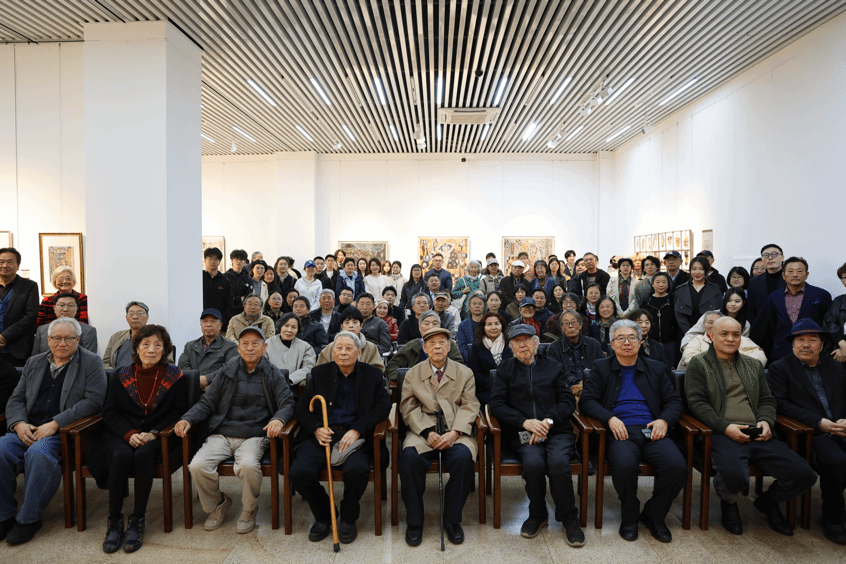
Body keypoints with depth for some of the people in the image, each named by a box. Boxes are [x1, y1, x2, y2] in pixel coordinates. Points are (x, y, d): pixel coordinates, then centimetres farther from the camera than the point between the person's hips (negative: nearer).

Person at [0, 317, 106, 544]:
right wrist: (19, 424, -4)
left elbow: (92, 401, -8)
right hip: (27, 430, 5)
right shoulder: (34, 363, 19)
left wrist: (54, 424, -16)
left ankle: (28, 518, -15)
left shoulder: (91, 362, 2)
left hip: (65, 432, -5)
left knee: (38, 453, -32)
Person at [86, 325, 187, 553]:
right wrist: (129, 433, -12)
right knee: (121, 455, -30)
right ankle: (114, 521, -13)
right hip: (124, 434, 2)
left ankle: (137, 521, -17)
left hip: (157, 436, -2)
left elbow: (178, 412, 0)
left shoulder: (175, 377, 1)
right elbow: (110, 412, 6)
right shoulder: (121, 376, 7)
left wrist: (154, 433, -14)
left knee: (143, 455, -32)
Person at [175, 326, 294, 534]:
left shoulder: (273, 374, 7)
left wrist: (278, 419, -22)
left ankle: (249, 510, 1)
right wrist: (188, 419, -7)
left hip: (254, 435, -2)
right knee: (197, 466, -21)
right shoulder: (227, 371, 11)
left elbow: (287, 404, 0)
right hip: (221, 434, 3)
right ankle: (218, 504, 11)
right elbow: (207, 402, 11)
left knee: (248, 465, -31)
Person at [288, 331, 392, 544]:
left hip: (355, 435, -2)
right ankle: (323, 516, 9)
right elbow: (302, 407, 10)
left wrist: (357, 430, -14)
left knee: (357, 470, -31)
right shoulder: (319, 373, 13)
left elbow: (383, 406, -2)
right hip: (321, 435, 2)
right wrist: (316, 429, -10)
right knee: (298, 472, -23)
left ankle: (348, 518, 3)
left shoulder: (372, 374, 8)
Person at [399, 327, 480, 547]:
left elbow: (469, 407, 1)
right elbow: (408, 409, 3)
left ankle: (452, 519, -7)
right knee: (409, 457, -29)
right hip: (423, 431, 0)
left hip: (456, 431, 0)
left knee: (463, 457, -30)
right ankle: (414, 521, -8)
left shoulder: (465, 373, 10)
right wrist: (428, 432, -13)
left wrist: (454, 433, -15)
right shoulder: (413, 374, 11)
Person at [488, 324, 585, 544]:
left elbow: (568, 402, 8)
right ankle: (537, 515, -2)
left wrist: (548, 421, -11)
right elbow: (496, 404, 3)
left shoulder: (554, 367, 15)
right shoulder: (505, 369, 12)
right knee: (533, 463, -30)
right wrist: (525, 422, -11)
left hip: (557, 431, 1)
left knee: (558, 462, -30)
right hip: (523, 434, 0)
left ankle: (569, 518, -6)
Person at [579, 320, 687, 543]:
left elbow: (674, 401, 16)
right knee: (625, 464, -32)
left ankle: (654, 515, 3)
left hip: (652, 431, 3)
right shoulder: (601, 368, 13)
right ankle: (629, 517, -2)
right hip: (620, 431, -2)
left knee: (678, 466, -25)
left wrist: (664, 420, -5)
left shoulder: (657, 369, 21)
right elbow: (586, 401, 4)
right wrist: (610, 418, -13)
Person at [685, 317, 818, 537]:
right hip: (722, 434, -5)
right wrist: (725, 427, -14)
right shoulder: (699, 364, 6)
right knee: (736, 477, -33)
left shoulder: (754, 366, 24)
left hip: (757, 434, 6)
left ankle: (768, 501, 19)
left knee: (804, 475, -16)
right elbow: (696, 402, -3)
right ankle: (728, 503, 8)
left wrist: (766, 421, -1)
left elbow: (767, 400, 21)